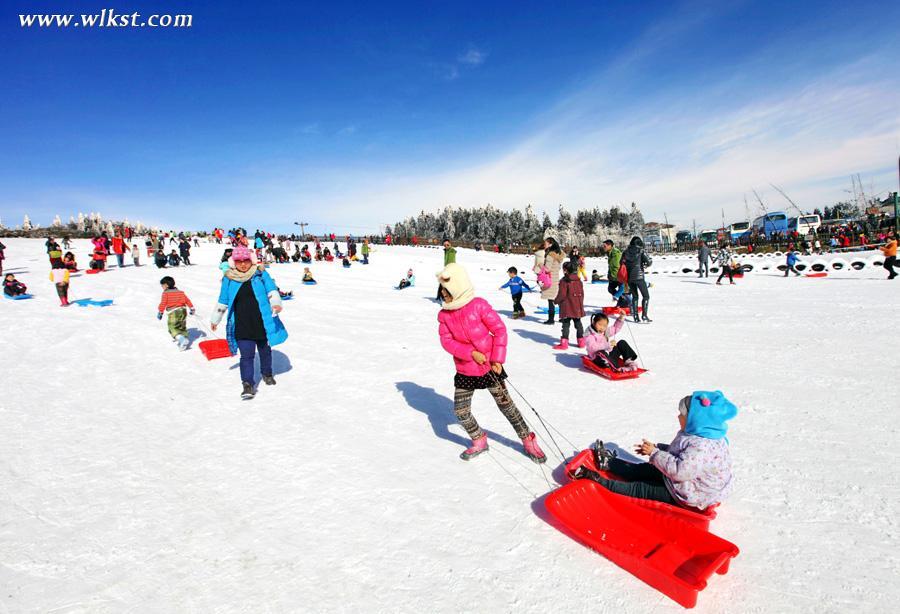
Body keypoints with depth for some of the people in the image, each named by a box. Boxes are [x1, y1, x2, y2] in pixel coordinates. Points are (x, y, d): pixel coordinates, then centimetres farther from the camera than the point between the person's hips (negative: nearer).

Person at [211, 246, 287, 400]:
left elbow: (272, 290, -6)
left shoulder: (260, 274, -1)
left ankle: (267, 373, 39)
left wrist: (276, 303, -26)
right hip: (242, 327, 0)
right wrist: (215, 320, 20)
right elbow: (222, 302, 13)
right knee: (247, 355, -6)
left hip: (263, 324, 1)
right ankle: (247, 384, 2)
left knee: (265, 351, 17)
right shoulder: (229, 279, 3)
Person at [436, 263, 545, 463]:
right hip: (465, 371, 4)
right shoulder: (444, 314, -4)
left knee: (505, 404, 4)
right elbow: (446, 340, -6)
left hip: (489, 366, -4)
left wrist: (497, 359, -14)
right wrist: (471, 353, -19)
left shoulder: (479, 305, -15)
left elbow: (499, 330, -11)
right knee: (460, 410, 3)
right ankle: (479, 442, 28)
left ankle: (528, 441, 21)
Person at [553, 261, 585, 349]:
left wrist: (556, 301, 0)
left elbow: (562, 294, -17)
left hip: (567, 308, -6)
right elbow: (582, 294, 11)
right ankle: (581, 341, 23)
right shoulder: (578, 281, 7)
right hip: (577, 307, 6)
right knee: (578, 324, 16)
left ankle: (564, 342, -3)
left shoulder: (564, 281, -15)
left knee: (566, 325, -2)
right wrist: (581, 303, 23)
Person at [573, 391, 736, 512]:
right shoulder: (702, 436, 1)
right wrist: (657, 447, 7)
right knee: (643, 470, 16)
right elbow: (678, 452, 16)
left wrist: (654, 453, -24)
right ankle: (607, 462, 30)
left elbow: (679, 470, -38)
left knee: (639, 490, -7)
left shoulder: (703, 448, -33)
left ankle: (596, 479, -5)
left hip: (687, 498, -10)